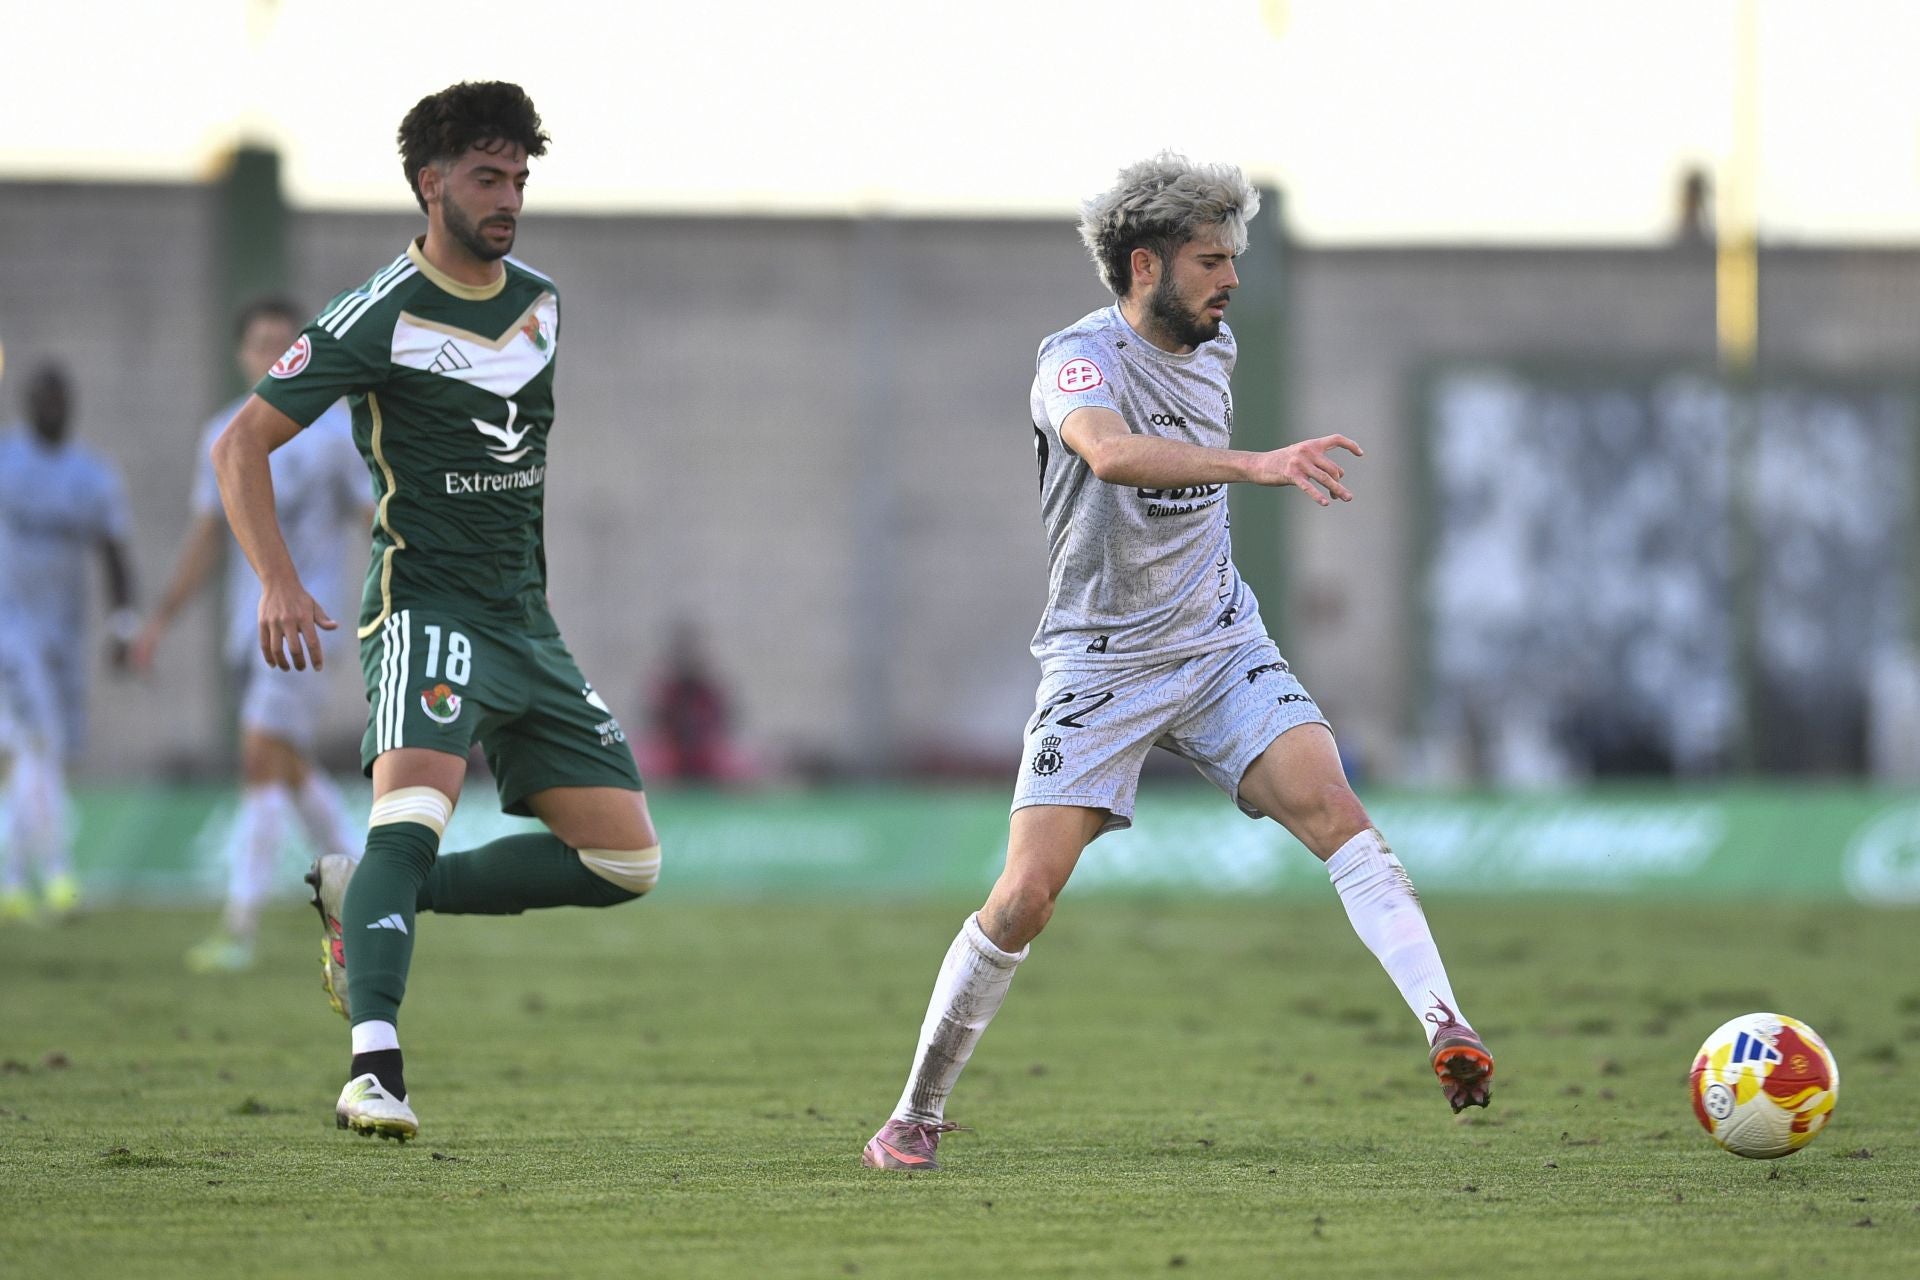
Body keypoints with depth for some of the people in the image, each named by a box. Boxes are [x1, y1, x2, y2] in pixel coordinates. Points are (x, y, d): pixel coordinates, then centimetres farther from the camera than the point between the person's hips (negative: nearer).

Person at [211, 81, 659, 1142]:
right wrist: (278, 582, -20)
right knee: (416, 802, -32)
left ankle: (363, 896, 11)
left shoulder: (540, 303, 11)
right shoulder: (379, 319, -10)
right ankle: (374, 1065, -37)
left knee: (627, 861, 2)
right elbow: (241, 444, -8)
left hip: (526, 620, 7)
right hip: (426, 608, -7)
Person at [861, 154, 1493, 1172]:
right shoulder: (1080, 359, -17)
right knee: (1026, 893, -10)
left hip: (1221, 647, 5)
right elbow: (1111, 451, -41)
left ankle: (1446, 1030, -28)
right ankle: (916, 1115, 6)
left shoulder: (1212, 347, 6)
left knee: (1330, 806, -20)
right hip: (1099, 663, -5)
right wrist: (1255, 466, -52)